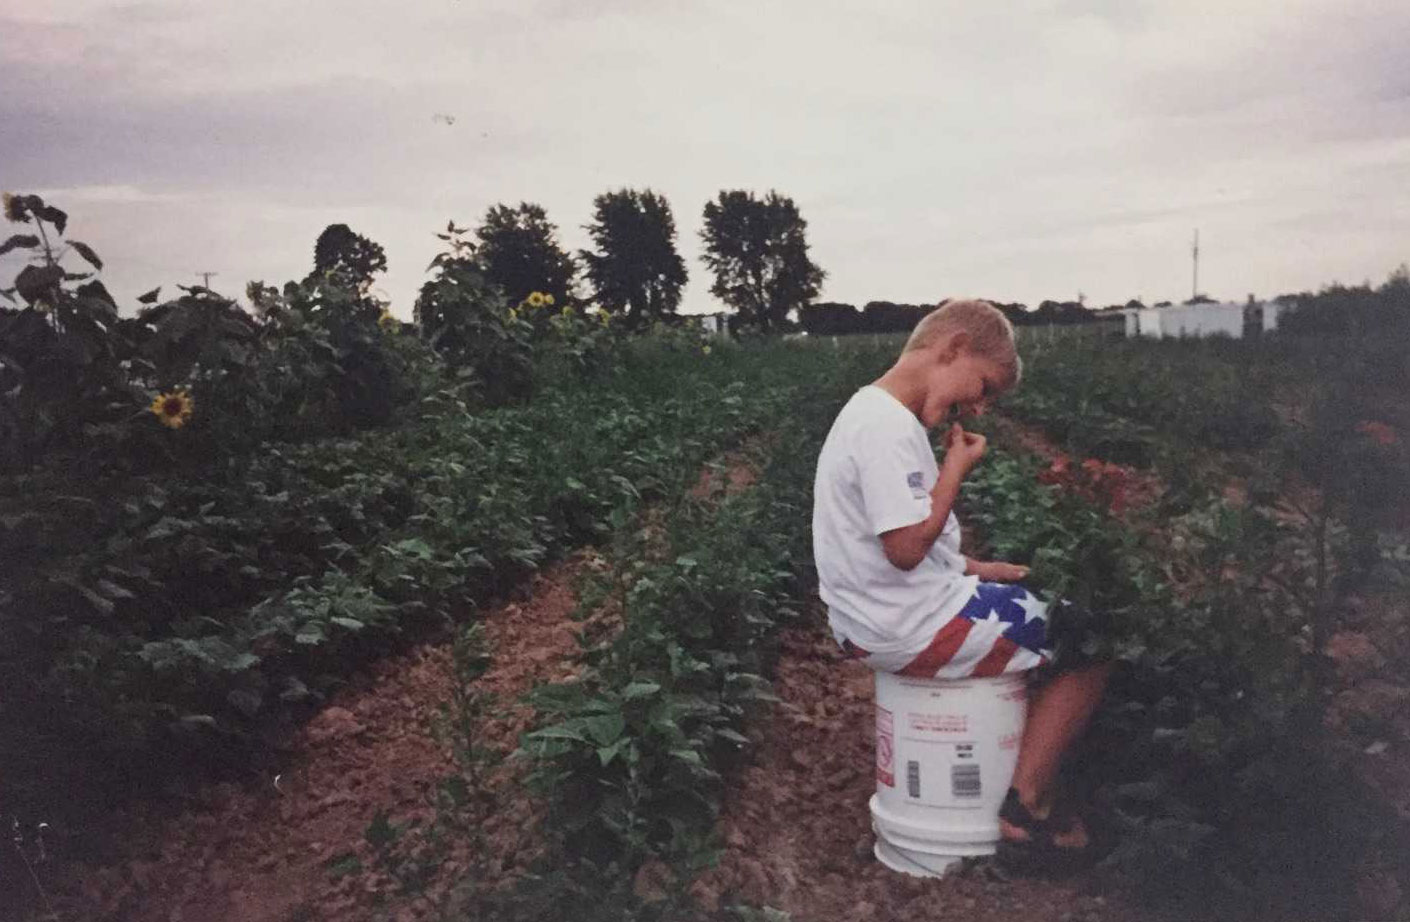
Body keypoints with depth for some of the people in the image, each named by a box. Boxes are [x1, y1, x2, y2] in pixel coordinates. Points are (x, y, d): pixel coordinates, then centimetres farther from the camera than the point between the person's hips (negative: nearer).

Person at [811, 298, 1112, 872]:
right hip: (907, 630, -11)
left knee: (1046, 615, 27)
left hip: (870, 622, 11)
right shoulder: (889, 426, -22)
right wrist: (957, 468, -14)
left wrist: (978, 569, 11)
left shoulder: (873, 411, 11)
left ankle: (1030, 792, 26)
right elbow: (907, 548, -25)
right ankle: (1027, 811, 1)